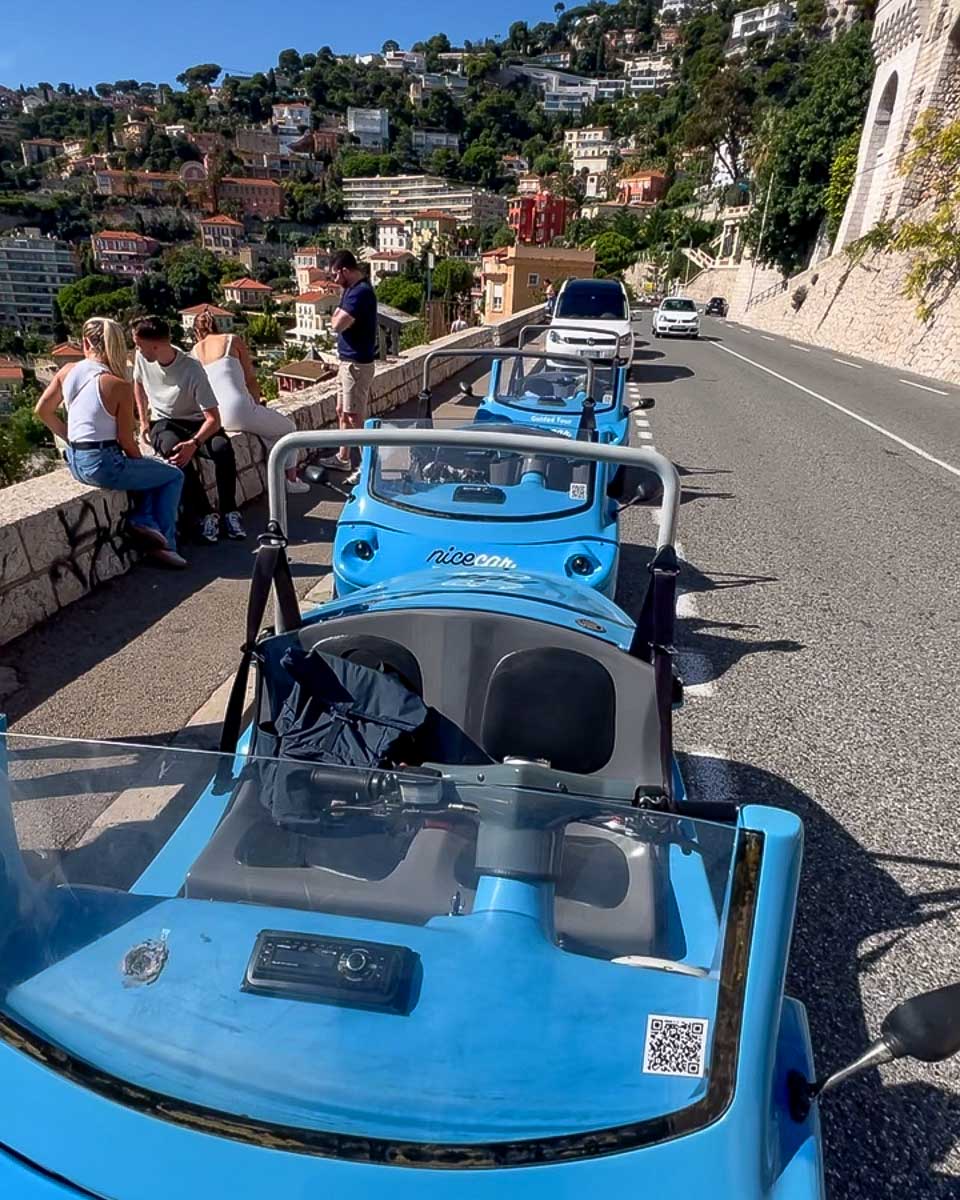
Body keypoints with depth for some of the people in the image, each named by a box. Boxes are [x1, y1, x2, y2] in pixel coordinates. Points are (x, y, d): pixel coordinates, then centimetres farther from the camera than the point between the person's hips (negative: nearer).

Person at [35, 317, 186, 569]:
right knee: (174, 476, 11)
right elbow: (127, 441, -11)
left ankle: (143, 521, 11)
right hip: (102, 464, -8)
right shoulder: (119, 385, -15)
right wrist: (142, 462, 8)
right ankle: (165, 544, 10)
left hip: (75, 462, 8)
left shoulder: (67, 371, 2)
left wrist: (72, 437, 19)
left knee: (150, 470, 28)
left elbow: (42, 411, 8)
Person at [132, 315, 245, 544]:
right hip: (163, 424, 2)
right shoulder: (143, 358, -7)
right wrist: (144, 421, 9)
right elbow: (138, 383, 18)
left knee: (223, 448, -35)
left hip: (195, 423, -2)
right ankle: (205, 516, -26)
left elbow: (213, 419, -26)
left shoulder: (192, 370, -22)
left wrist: (193, 444, -42)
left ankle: (229, 511, -19)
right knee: (174, 452, -34)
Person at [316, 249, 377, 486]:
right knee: (342, 412, 18)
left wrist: (338, 318, -5)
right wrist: (340, 319, -2)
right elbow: (337, 320, 16)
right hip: (348, 362, 10)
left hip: (357, 364, -10)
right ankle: (343, 458, 31)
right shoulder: (352, 289, 13)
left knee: (355, 417, -5)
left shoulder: (361, 292, -20)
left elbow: (337, 325, -23)